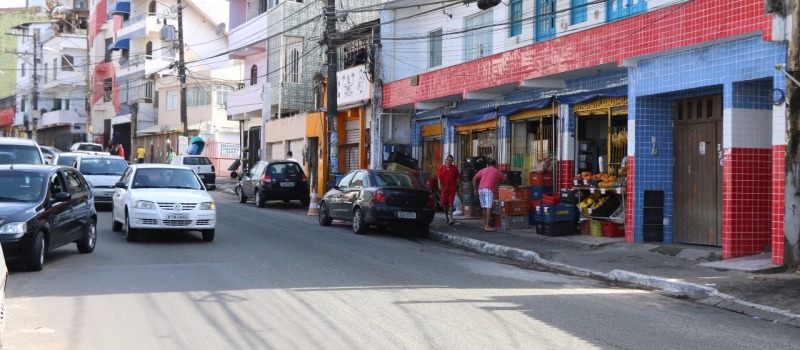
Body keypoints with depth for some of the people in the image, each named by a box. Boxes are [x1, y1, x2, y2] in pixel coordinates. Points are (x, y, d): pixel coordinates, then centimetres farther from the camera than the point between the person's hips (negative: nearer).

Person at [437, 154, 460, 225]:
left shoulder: (455, 168, 6)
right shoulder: (442, 168, 7)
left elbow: (457, 178, 7)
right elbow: (439, 177, 5)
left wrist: (457, 186, 2)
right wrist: (439, 185, -7)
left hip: (452, 189, -2)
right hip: (444, 188, 2)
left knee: (450, 204, -10)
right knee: (445, 204, 9)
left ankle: (451, 218, -16)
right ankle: (446, 217, 24)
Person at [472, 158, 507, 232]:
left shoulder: (483, 170, 21)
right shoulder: (497, 172, 17)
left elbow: (474, 179, 12)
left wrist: (475, 189, 17)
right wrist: (514, 185, 40)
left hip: (480, 189, 4)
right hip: (489, 190, -4)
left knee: (484, 208, 13)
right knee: (488, 208, -10)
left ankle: (484, 225, 15)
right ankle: (487, 226, -17)